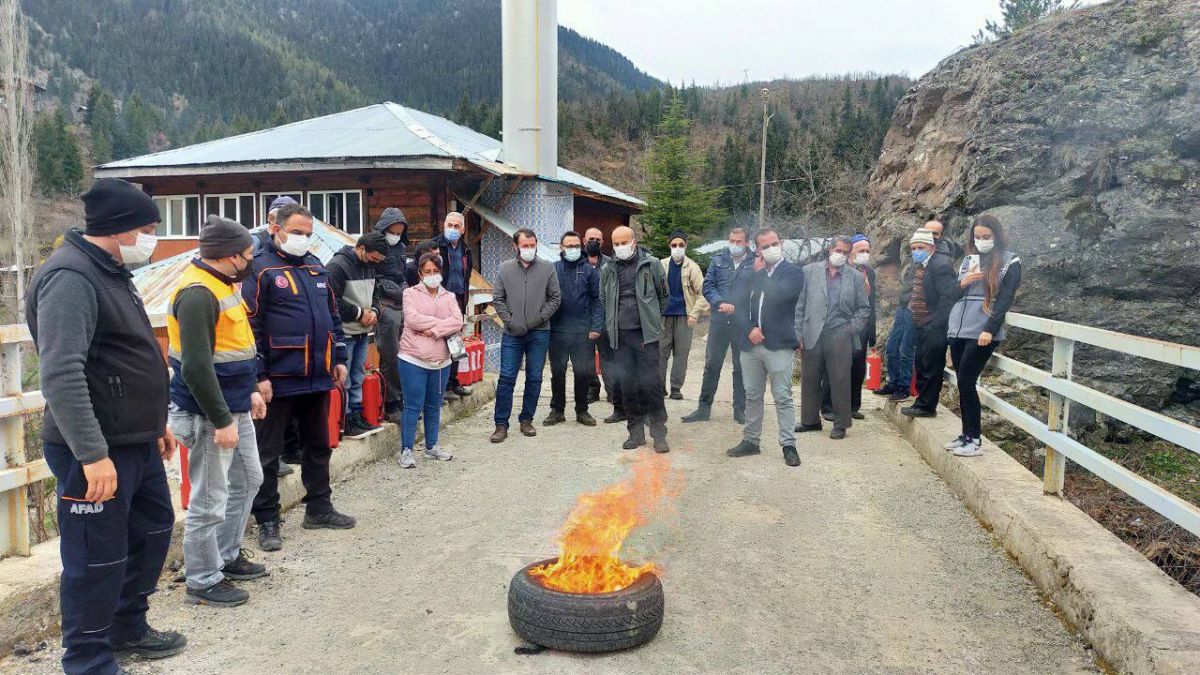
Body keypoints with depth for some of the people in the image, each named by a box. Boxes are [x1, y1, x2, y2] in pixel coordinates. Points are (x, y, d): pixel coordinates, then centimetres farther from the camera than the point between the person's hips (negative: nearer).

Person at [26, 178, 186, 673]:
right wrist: (93, 454, -29)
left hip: (137, 444, 10)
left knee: (153, 530, 21)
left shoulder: (112, 273, 14)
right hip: (98, 452, -10)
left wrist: (156, 422, 23)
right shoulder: (70, 278, -19)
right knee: (98, 560, 1)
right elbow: (61, 376, -27)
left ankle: (128, 628, 38)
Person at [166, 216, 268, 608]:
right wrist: (221, 421, -24)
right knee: (209, 500, 1)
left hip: (235, 408, 11)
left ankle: (226, 556, 36)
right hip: (208, 415, -10)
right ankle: (203, 581, 16)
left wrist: (250, 390, 19)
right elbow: (196, 367, -26)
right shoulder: (197, 294, -22)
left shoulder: (220, 285, 10)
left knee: (248, 479, 21)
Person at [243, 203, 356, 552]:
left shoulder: (316, 267, 13)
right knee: (268, 452, 4)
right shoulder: (260, 269, -8)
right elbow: (250, 326, -12)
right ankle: (267, 521, 16)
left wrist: (339, 359, 14)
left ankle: (319, 508, 31)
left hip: (318, 377, 7)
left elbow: (333, 316, 19)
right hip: (278, 380, -7)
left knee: (318, 445, 17)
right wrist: (259, 376, -16)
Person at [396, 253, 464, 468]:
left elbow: (458, 321, -6)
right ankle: (406, 450, 7)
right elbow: (412, 319, -17)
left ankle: (432, 446, 28)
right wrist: (442, 322, -13)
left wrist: (434, 330, -18)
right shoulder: (411, 293, 0)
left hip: (441, 361, 4)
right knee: (413, 406, -2)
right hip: (413, 359, -4)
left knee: (434, 406, 15)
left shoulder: (449, 297, 11)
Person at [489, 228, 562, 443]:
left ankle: (527, 420, 20)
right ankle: (501, 424, 4)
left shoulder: (547, 269, 4)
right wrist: (510, 321, -6)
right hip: (512, 333, 0)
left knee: (534, 378, 7)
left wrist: (540, 317, -8)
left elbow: (555, 298, 4)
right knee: (506, 378, -2)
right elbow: (497, 299, 5)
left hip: (539, 332, 1)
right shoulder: (505, 268, 5)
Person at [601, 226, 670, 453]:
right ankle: (636, 432, 17)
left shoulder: (651, 264, 0)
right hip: (620, 335, 3)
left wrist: (654, 319, 9)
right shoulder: (608, 270, 9)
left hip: (646, 333, -3)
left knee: (650, 383, -6)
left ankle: (659, 433, 4)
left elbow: (663, 296, 9)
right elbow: (603, 300, 20)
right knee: (626, 385, 7)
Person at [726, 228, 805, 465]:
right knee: (752, 396, 13)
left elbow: (779, 294, -20)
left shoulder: (793, 272, 0)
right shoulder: (751, 272, 13)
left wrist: (761, 273, -7)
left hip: (779, 345, -4)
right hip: (751, 343, 5)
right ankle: (751, 440, 23)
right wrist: (749, 328, -6)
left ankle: (788, 445, 6)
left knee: (783, 398, -2)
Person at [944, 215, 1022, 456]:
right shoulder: (968, 259, 17)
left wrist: (989, 330, -18)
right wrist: (962, 282, -3)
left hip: (983, 333, -6)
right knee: (963, 383, 6)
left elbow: (1004, 299, -8)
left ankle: (974, 440, -4)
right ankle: (967, 434, 14)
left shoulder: (1010, 262, 1)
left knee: (966, 382, -11)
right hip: (958, 329, 6)